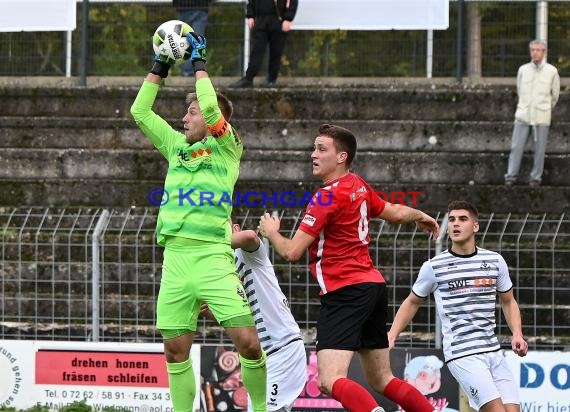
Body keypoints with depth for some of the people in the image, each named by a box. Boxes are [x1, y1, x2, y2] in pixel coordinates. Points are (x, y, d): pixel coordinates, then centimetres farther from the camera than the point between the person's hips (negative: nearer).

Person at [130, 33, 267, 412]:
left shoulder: (227, 148, 3)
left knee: (248, 341, -12)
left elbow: (211, 107, -13)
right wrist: (160, 67, 18)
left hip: (212, 256, -6)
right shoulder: (177, 146, 19)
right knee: (176, 351, 5)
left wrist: (199, 62, -2)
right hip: (175, 257, 6)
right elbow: (140, 111, 21)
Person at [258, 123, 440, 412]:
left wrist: (271, 233, 8)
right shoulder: (359, 187, 10)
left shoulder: (327, 196, -13)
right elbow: (395, 213, 29)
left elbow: (292, 252, -14)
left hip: (345, 293, -9)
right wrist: (422, 217, 51)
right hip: (374, 287, 9)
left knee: (330, 382, -22)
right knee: (382, 381, 18)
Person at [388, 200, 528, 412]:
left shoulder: (495, 261, 9)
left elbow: (508, 301, 22)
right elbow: (412, 302, 17)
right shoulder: (433, 267, 2)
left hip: (494, 352, 5)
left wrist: (517, 335, 6)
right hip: (462, 354, -5)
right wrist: (391, 336, 6)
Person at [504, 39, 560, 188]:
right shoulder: (523, 70, 2)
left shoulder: (552, 72, -2)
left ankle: (536, 177, 11)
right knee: (516, 147, 0)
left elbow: (555, 94, 11)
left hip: (542, 118, -1)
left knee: (540, 149, 2)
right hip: (523, 115, 1)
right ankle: (511, 176, 6)